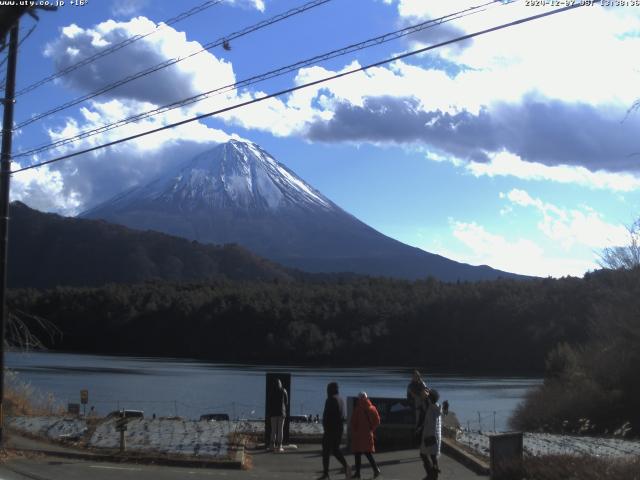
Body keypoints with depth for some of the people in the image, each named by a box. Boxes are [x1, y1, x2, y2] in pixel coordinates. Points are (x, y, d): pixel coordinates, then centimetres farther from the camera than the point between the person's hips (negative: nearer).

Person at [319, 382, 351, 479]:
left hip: (331, 428, -8)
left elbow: (326, 415, -17)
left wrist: (325, 427, -13)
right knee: (335, 449, 16)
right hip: (340, 428, 8)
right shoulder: (341, 399, 13)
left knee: (326, 450, 0)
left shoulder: (330, 399, -12)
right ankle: (346, 466, -3)